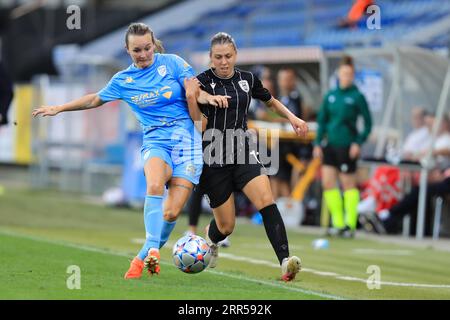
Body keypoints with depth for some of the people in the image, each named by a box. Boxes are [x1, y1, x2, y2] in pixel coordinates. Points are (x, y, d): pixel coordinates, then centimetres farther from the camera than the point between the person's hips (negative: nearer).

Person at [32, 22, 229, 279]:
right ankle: (152, 249, -39)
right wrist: (59, 108, 29)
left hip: (187, 141, -1)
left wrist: (205, 96, -23)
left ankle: (143, 258, 8)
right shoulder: (123, 80, 10)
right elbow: (96, 99, 26)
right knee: (155, 186, -34)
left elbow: (194, 92, 1)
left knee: (172, 212, -12)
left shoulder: (172, 63, 3)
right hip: (155, 141, 1)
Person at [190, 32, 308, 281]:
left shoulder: (248, 80, 6)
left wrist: (291, 117, 10)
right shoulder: (203, 82, -8)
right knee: (226, 226, 4)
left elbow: (270, 101, 23)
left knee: (266, 201, -23)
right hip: (214, 160, -3)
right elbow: (198, 126, -13)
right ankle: (210, 243, 42)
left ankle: (285, 263, -31)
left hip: (243, 154, 3)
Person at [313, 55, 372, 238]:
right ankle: (338, 223, 9)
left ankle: (350, 224, 8)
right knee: (328, 182, -1)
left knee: (348, 184, 0)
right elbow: (322, 120, 15)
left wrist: (359, 142, -11)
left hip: (346, 146, -5)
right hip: (329, 144, 5)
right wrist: (317, 143, 8)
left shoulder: (357, 97, -4)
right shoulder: (330, 96, 9)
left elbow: (368, 123, -2)